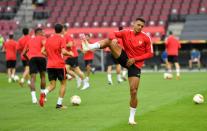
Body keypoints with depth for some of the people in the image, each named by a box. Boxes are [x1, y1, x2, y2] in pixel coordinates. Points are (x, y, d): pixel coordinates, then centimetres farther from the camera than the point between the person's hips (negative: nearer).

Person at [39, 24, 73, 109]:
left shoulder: (49, 39, 12)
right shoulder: (61, 39, -6)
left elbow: (43, 52, 12)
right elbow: (63, 51, -18)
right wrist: (70, 53, 0)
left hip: (50, 65, 5)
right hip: (59, 65, -5)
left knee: (52, 85, 7)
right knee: (63, 83, 10)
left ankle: (44, 93, -25)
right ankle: (59, 104, 5)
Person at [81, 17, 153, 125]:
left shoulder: (146, 38, -9)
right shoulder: (126, 33, -3)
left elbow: (150, 53, -7)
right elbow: (114, 35, 1)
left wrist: (135, 59, -14)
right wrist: (113, 39, -25)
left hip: (135, 65, -3)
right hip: (125, 58, 3)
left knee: (133, 91, -8)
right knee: (109, 41, -13)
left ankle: (132, 117, 6)